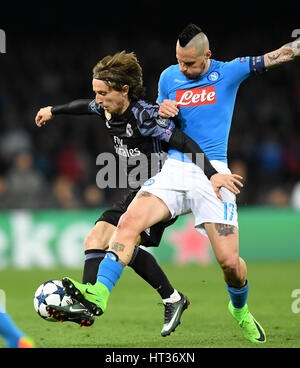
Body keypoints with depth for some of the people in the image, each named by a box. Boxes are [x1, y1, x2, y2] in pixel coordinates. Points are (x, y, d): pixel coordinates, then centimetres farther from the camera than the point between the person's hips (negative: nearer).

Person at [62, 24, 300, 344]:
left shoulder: (229, 72, 1)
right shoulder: (169, 77, 11)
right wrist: (160, 112, 2)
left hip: (212, 173, -3)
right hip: (174, 170, 3)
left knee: (229, 261, -8)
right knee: (128, 222, -22)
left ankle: (240, 311, 22)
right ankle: (98, 293, -28)